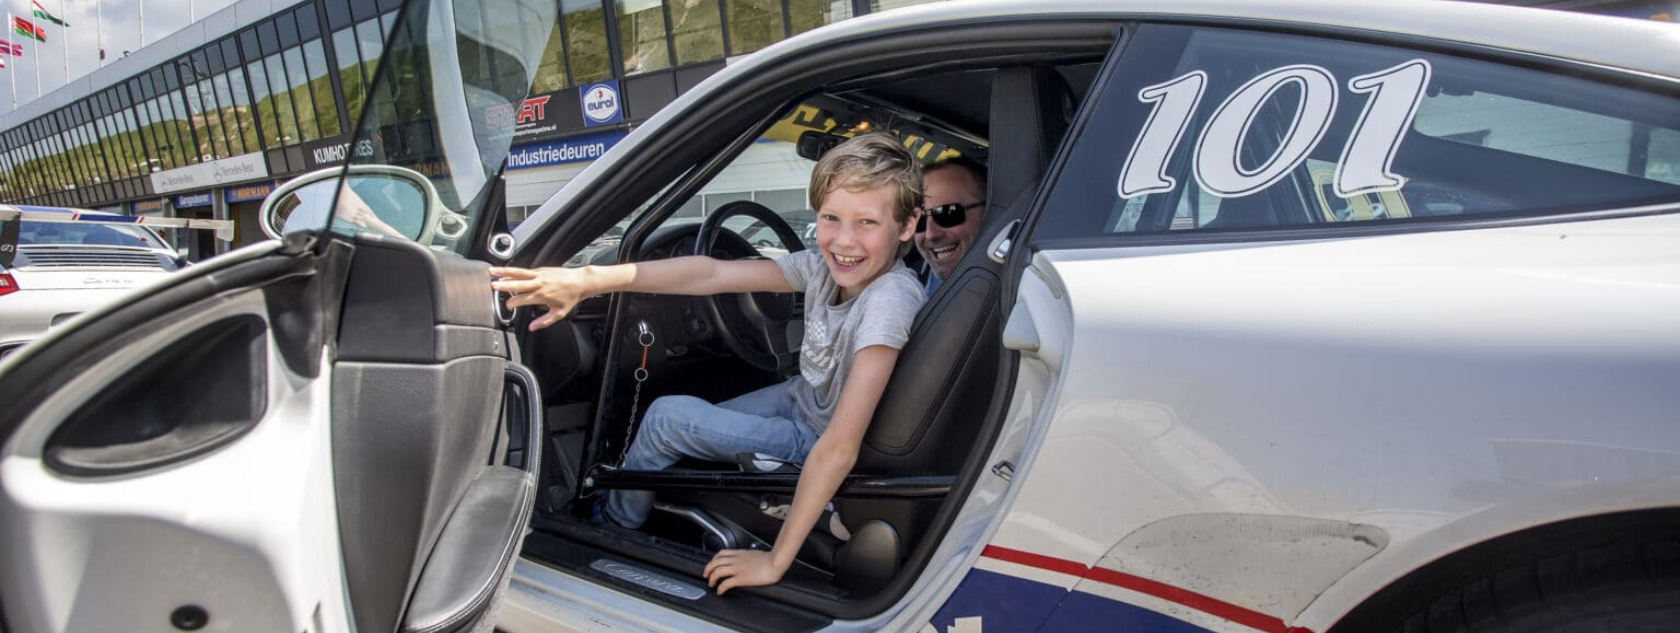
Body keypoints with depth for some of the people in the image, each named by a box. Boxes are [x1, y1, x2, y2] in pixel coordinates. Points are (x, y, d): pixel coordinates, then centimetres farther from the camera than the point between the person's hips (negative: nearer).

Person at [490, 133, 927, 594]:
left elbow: (840, 448, -38)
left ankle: (613, 524, 24)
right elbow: (712, 274, -16)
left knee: (666, 418, -6)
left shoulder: (890, 297, -35)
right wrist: (586, 280, -25)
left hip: (814, 445, -7)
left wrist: (776, 560, -37)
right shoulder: (828, 265, -13)